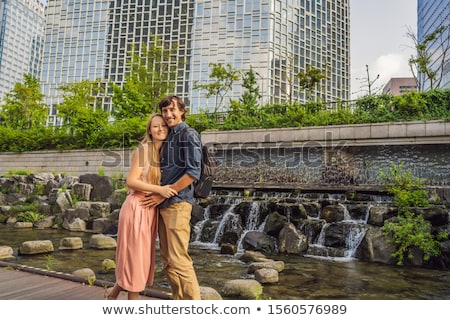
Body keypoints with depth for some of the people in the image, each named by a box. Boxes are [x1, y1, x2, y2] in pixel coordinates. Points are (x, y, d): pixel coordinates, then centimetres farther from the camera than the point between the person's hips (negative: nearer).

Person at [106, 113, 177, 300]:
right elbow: (131, 181, -14)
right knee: (134, 254, 1)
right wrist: (159, 189, -19)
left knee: (143, 255, 13)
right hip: (137, 207, -7)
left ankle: (114, 292, 31)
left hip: (152, 209, 7)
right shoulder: (143, 149, -8)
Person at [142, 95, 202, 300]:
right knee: (167, 260, 10)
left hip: (178, 203, -9)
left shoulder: (189, 135, -4)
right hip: (164, 205, 9)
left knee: (179, 260, -10)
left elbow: (193, 172, -13)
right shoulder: (169, 138, 21)